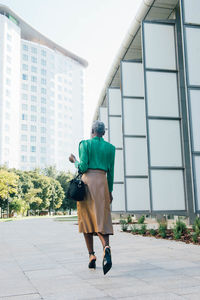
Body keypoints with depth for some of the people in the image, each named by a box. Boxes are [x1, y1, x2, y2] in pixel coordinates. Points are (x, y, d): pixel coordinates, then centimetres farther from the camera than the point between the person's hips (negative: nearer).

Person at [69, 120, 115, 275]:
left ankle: (91, 255, 7)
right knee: (102, 220, -2)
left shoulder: (85, 144, 1)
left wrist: (74, 160, 12)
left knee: (86, 219, 9)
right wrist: (110, 191, 16)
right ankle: (106, 247, -29)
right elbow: (110, 172, 9)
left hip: (87, 182, -2)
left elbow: (83, 168, -8)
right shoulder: (110, 147, 10)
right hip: (102, 183, 2)